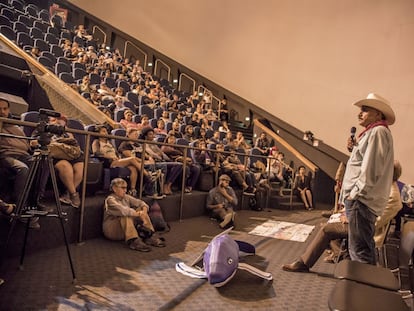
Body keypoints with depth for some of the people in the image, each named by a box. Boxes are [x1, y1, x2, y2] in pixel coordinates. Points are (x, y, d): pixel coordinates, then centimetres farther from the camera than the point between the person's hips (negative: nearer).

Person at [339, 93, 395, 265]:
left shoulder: (378, 131, -10)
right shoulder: (372, 132, 22)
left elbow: (371, 169, -19)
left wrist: (355, 193, -16)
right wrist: (354, 148, 9)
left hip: (361, 199, -11)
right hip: (360, 198, 11)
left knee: (359, 249, -8)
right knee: (364, 246, 17)